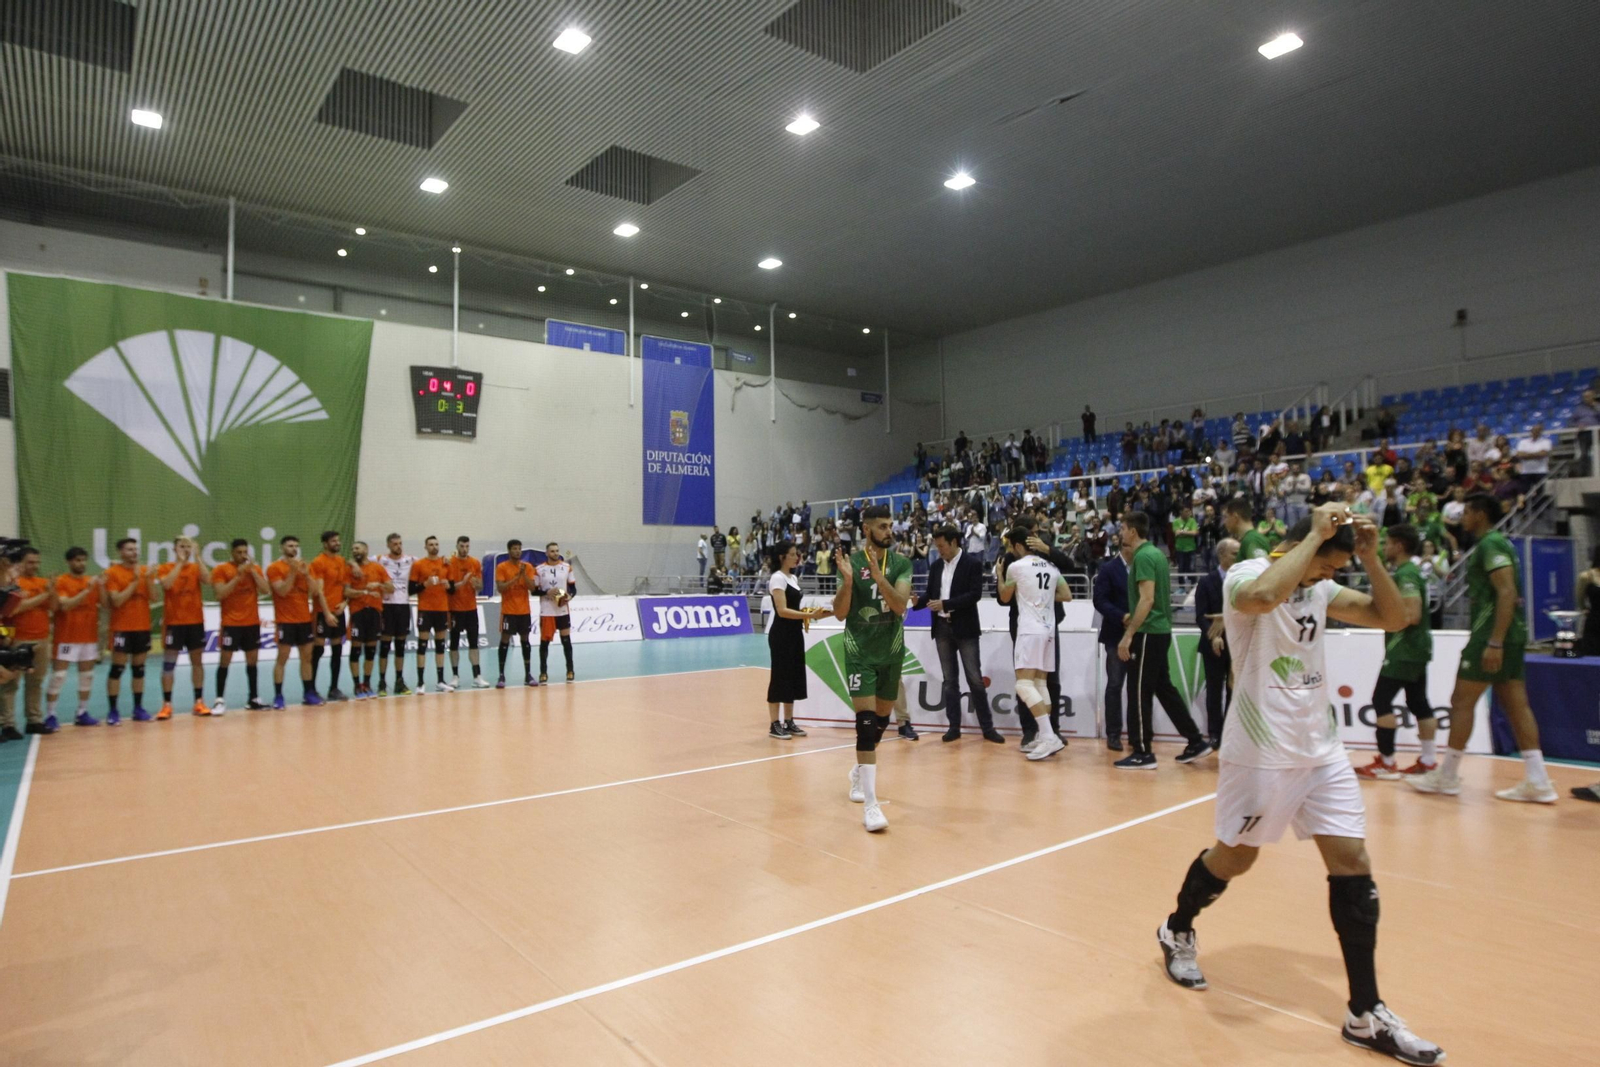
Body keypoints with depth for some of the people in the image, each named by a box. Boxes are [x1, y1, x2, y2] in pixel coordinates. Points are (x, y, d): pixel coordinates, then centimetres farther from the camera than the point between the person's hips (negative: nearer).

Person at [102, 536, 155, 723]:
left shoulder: (145, 571, 7)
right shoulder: (112, 572, -5)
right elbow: (116, 601, -14)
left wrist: (149, 580, -12)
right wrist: (135, 582, -17)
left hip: (143, 627, 4)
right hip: (122, 628, -4)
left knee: (139, 667, 9)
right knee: (117, 668, -3)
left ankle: (138, 709, 14)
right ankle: (112, 711, 3)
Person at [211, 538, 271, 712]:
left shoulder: (255, 569, 8)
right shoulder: (220, 570, -3)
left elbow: (266, 591, -2)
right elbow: (220, 594, -14)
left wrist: (253, 571, -9)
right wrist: (238, 576, -18)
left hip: (252, 622, 4)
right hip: (231, 623, -4)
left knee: (252, 660, 7)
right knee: (225, 660, -3)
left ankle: (253, 699, 13)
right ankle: (220, 700, 3)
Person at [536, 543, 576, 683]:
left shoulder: (567, 567, 3)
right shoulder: (539, 570, -3)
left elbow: (573, 587, 7)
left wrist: (569, 596, -13)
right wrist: (547, 592, -18)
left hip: (563, 611, 1)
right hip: (546, 612, -1)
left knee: (566, 640, 5)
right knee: (544, 641, 3)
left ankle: (570, 671, 14)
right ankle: (543, 672, 12)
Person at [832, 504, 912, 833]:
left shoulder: (901, 563, -1)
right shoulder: (851, 562, -6)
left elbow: (900, 605, -15)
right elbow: (840, 613, -8)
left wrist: (878, 575, -28)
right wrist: (848, 580, -25)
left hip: (891, 651, 3)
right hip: (859, 652, -3)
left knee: (882, 719, 15)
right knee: (866, 720, -14)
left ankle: (859, 771, 42)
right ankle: (870, 804, -12)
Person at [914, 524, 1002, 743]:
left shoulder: (973, 563, -7)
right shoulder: (936, 565, 8)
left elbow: (975, 594, -16)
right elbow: (930, 594, 11)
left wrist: (945, 604, -20)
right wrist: (917, 601, -10)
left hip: (965, 628, -5)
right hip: (942, 628, 5)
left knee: (975, 678, -1)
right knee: (949, 680, 9)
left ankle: (988, 727, 8)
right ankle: (954, 727, 15)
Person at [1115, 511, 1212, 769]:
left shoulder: (1143, 556, -15)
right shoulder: (1156, 553, 13)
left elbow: (1147, 599, -22)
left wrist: (1127, 636, -21)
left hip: (1148, 633, -10)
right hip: (1161, 630, 10)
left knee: (1141, 692, -2)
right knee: (1164, 688, 16)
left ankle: (1143, 753, 5)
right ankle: (1195, 742, 21)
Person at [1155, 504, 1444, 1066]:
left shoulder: (1319, 588, 7)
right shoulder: (1244, 575, -17)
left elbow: (1392, 617, 9)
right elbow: (1262, 597, -41)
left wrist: (1370, 556, -5)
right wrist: (1317, 533, -30)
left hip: (1322, 749, 7)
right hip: (1260, 752, -7)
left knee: (1352, 866, 5)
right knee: (1234, 858, 9)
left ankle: (1366, 1015, 17)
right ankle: (1177, 931, 36)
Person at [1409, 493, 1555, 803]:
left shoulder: (1490, 544, -12)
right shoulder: (1499, 543, 18)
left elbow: (1507, 593, -21)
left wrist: (1494, 642, -25)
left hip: (1492, 635, -10)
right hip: (1512, 636, 10)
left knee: (1462, 702, -3)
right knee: (1516, 706, 8)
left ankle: (1446, 777, 4)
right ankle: (1537, 782, 8)